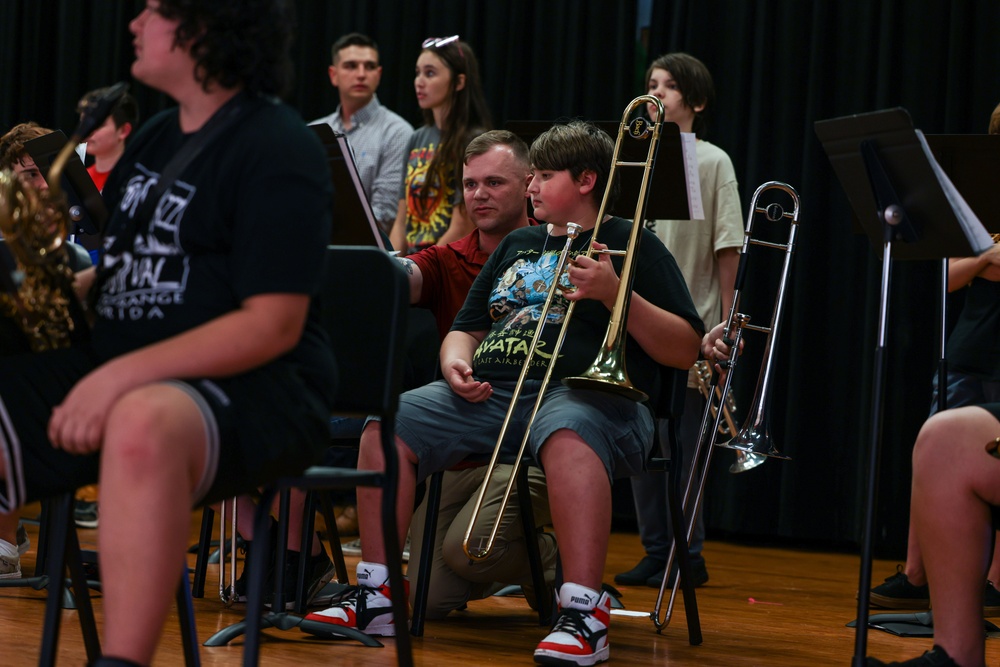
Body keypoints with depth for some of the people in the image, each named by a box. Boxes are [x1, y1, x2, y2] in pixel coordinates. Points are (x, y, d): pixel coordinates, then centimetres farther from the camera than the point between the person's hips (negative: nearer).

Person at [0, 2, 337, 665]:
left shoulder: (277, 149, -8)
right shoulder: (156, 136, 18)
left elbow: (273, 324, -17)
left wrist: (123, 375, -25)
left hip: (252, 387, -8)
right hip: (119, 375, 8)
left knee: (141, 426, -42)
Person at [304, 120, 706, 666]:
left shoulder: (631, 245, 9)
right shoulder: (516, 246, 27)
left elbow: (686, 352, 1)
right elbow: (465, 329, 30)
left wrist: (615, 294, -11)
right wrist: (455, 363, 6)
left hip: (589, 394, -6)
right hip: (491, 392, 6)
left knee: (568, 437, -42)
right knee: (385, 426, -18)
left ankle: (584, 616, -48)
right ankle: (376, 596, -14)